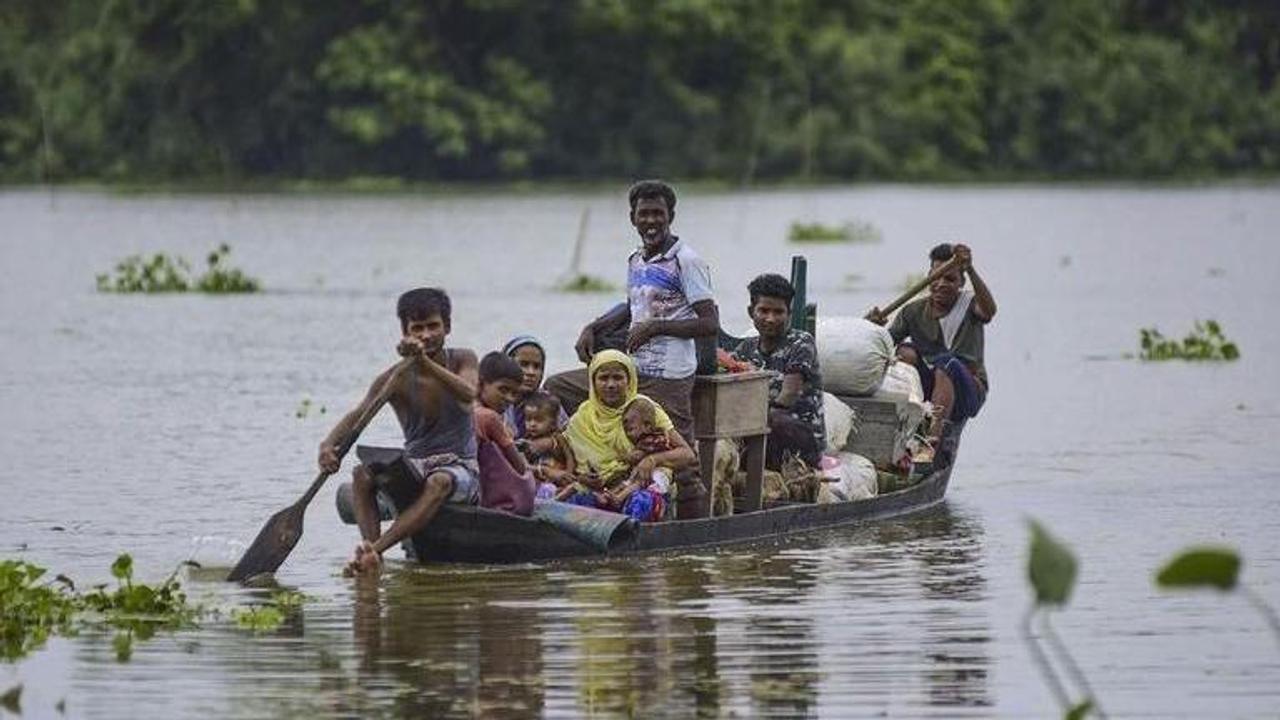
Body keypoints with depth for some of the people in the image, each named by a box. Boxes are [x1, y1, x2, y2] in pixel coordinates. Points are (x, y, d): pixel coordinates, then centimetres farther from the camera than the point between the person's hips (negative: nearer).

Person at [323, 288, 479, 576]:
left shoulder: (462, 360, -2)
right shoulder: (396, 379, -2)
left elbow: (468, 393, -25)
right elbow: (358, 415, -16)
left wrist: (425, 363, -40)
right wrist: (329, 444, -38)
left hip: (461, 468, -2)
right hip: (414, 467, 2)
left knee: (439, 483, -37)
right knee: (362, 474, -25)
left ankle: (375, 549, -51)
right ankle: (374, 561, -42)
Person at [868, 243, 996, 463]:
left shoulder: (968, 305, -2)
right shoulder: (914, 311, 6)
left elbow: (989, 311, -27)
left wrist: (971, 271, -41)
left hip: (969, 391, -3)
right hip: (925, 391, 3)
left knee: (946, 362, -34)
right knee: (907, 352, -23)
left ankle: (932, 442, -49)